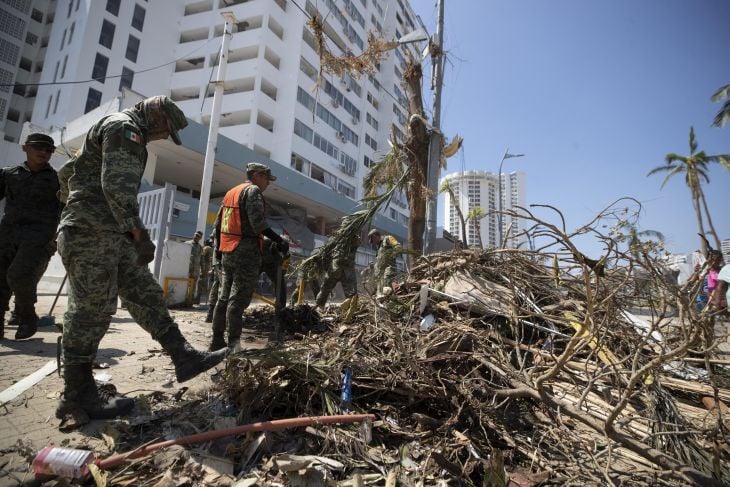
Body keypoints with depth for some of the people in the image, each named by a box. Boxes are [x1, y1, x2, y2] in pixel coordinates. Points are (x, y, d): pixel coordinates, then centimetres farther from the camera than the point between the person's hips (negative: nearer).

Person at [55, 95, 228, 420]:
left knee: (145, 295, 4)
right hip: (93, 232, -11)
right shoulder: (124, 127, -8)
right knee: (91, 311, -5)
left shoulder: (118, 131, 26)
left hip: (111, 235, 11)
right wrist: (139, 232, -23)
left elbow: (68, 170, 31)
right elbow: (118, 185, -22)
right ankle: (77, 396, 6)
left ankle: (184, 357, 6)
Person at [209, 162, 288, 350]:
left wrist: (219, 247, 25)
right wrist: (279, 240, -19)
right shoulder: (253, 190, -5)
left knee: (224, 297, 12)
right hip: (246, 251, -9)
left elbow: (218, 224, 21)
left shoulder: (230, 192, 21)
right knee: (238, 299, -8)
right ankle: (233, 344, -5)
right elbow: (257, 222, -20)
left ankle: (217, 340, 17)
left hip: (228, 252, 9)